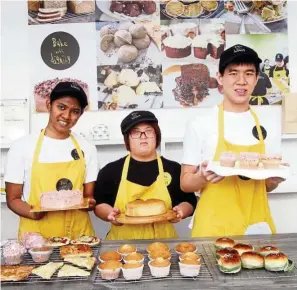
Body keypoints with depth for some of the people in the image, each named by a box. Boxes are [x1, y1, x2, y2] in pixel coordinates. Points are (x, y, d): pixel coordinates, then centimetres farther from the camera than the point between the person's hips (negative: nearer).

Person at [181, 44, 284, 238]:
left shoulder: (265, 128, 4)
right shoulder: (200, 125, -8)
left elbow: (267, 186, 12)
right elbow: (185, 183, -4)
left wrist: (275, 179, -8)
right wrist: (203, 177, -23)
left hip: (257, 225, 4)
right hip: (214, 227, -3)